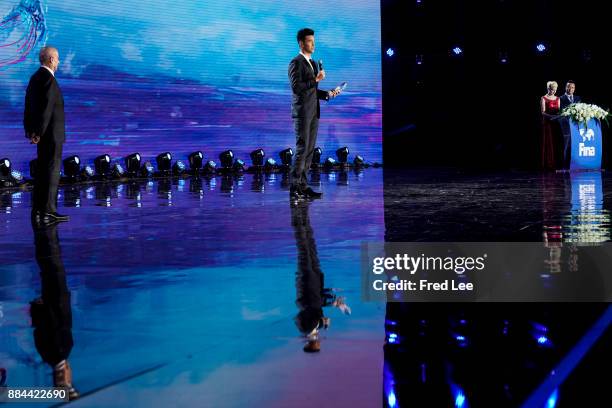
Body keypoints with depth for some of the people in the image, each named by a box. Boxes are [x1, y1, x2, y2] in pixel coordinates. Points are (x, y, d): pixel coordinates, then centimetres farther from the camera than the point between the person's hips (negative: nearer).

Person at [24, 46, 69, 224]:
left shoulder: (35, 77, 14)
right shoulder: (48, 78, -16)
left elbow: (29, 106, 17)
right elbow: (46, 107, -21)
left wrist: (29, 129, 19)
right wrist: (39, 132, -20)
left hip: (42, 134, 10)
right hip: (51, 133, -10)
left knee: (42, 171, 14)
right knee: (52, 171, -6)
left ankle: (38, 210, 18)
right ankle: (48, 211, -6)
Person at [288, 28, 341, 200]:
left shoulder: (312, 63, 20)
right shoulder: (296, 63, -8)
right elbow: (296, 87, -19)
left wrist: (328, 94, 9)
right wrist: (316, 79, -20)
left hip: (313, 112, 9)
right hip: (302, 112, -9)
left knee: (309, 150, 7)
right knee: (302, 149, -10)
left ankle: (303, 186, 9)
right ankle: (294, 187, -9)